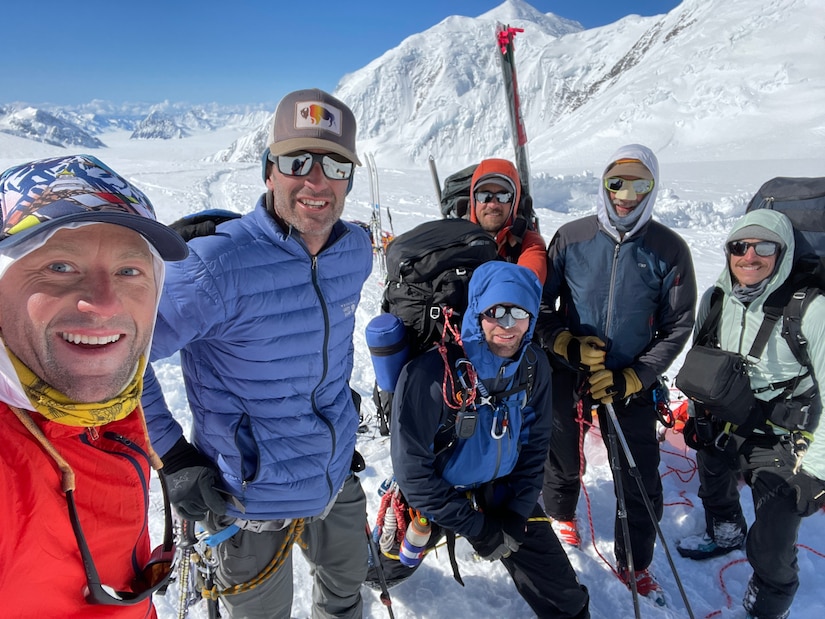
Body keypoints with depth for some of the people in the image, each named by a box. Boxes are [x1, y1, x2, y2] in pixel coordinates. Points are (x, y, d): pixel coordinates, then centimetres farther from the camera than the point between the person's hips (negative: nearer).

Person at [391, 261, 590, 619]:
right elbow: (412, 468, -22)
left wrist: (516, 515, -6)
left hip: (500, 492, 4)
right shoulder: (430, 373, -29)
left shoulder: (534, 366, -12)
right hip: (434, 495, -3)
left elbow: (534, 445, 1)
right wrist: (476, 528, -17)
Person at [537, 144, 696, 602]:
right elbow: (541, 303, 0)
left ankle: (635, 565, 34)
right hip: (566, 376, 0)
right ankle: (560, 513, 53)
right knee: (564, 460, 20)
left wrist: (631, 378, -13)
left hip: (632, 384, 0)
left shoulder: (670, 250, -8)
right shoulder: (571, 238, -8)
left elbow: (677, 328, -3)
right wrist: (565, 343, -17)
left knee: (641, 483, 7)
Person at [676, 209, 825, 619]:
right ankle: (725, 533, 63)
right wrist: (697, 414, 13)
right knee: (715, 491, 29)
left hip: (783, 443, -5)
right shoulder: (716, 299, -7)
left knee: (770, 549, -4)